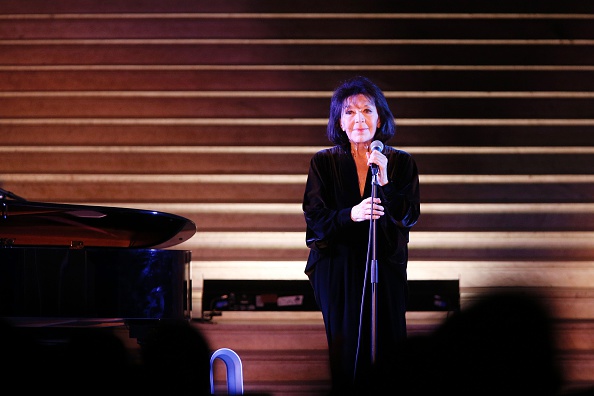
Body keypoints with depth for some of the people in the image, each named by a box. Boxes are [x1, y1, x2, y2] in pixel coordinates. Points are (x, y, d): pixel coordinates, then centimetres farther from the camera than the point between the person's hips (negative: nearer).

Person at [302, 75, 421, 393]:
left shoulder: (400, 162, 5)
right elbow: (314, 218, -2)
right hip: (337, 269, 0)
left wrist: (383, 179, -16)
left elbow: (410, 217, -3)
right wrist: (351, 214, -20)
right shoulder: (323, 162, 4)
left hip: (386, 269, 0)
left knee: (387, 350, -1)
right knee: (344, 353, 1)